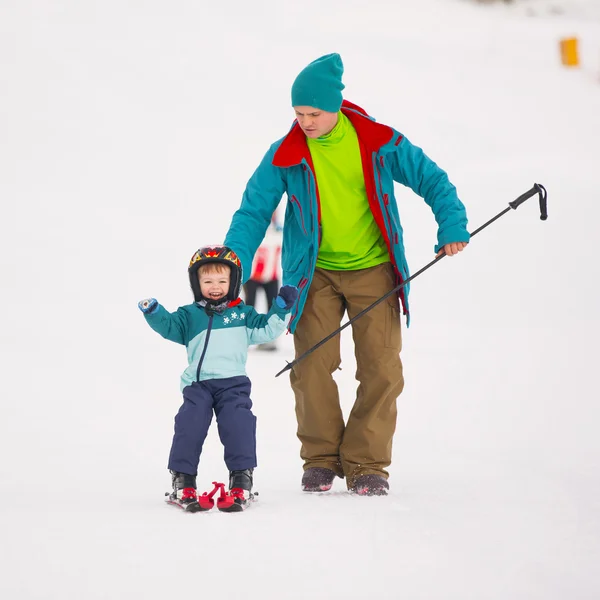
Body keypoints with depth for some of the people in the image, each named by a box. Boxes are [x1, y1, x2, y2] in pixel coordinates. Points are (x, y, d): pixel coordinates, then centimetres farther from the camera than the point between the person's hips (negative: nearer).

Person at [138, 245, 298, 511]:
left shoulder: (243, 314, 15)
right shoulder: (189, 315, 13)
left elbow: (266, 329, 11)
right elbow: (169, 326, 0)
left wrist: (281, 307, -2)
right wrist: (153, 312, -20)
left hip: (234, 383, 0)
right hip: (197, 384, 0)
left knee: (239, 426, -13)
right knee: (189, 426, -10)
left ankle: (242, 478, -5)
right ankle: (182, 480, -2)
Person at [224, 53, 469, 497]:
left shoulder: (379, 144, -6)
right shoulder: (285, 157, -5)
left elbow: (429, 178, 3)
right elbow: (254, 211, -1)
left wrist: (452, 225, -9)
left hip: (373, 269, 0)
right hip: (314, 274, 0)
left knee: (381, 368, -6)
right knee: (312, 364, -10)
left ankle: (367, 464, 4)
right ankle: (321, 459, 7)